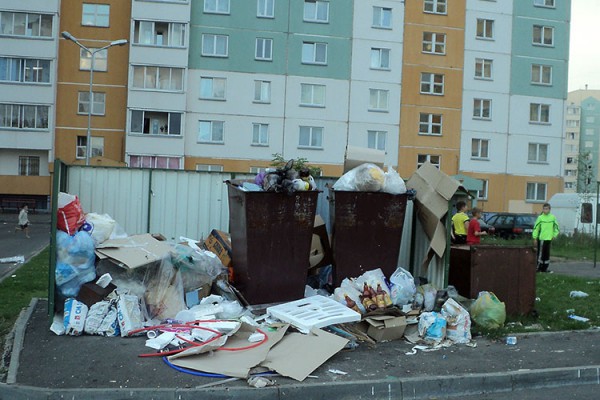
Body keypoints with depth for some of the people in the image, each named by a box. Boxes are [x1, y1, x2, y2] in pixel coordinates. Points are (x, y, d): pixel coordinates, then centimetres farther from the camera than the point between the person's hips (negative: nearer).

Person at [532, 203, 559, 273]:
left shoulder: (553, 217, 6)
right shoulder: (540, 218, -4)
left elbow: (556, 227, 17)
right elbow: (536, 228, -4)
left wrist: (554, 235, 5)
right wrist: (535, 238, -6)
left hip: (549, 239, 4)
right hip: (541, 239, -4)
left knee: (547, 254, 9)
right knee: (540, 254, -4)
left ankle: (545, 268, 16)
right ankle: (539, 268, 2)